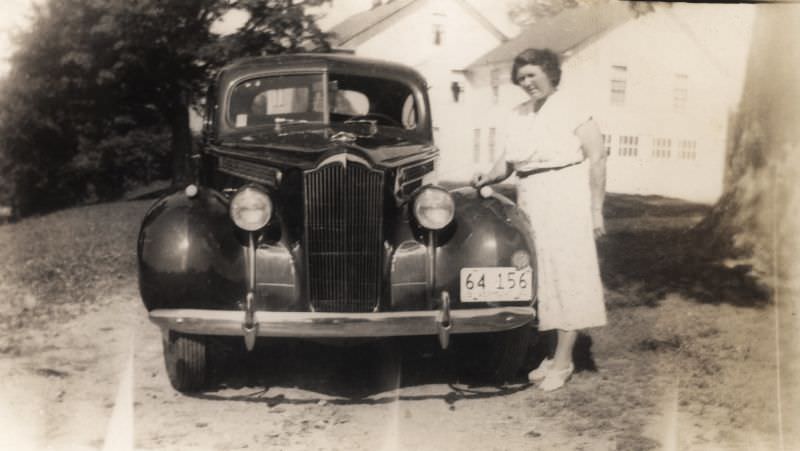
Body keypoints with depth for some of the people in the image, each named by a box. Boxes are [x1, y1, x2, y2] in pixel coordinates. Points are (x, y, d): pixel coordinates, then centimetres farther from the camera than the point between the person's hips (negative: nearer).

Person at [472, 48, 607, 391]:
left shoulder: (573, 112, -7)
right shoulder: (517, 116, 13)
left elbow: (597, 159, -8)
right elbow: (509, 159, 19)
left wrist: (596, 211, -10)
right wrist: (489, 178, -2)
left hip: (566, 203, -7)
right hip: (531, 204, 7)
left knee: (566, 276, -3)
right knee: (543, 278, 10)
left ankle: (563, 362, 1)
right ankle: (557, 355, 20)